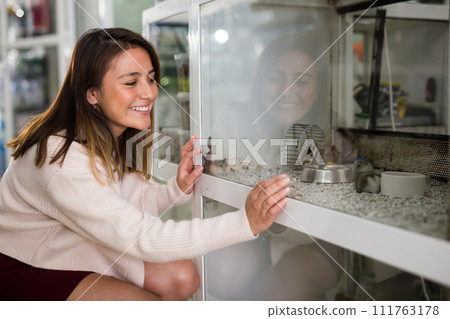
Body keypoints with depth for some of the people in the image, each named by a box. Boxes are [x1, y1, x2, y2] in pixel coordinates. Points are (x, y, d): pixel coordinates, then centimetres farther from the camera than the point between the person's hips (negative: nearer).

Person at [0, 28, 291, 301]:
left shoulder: (117, 137, -6)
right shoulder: (61, 160, -34)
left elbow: (134, 205, 1)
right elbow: (144, 237, -36)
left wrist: (178, 188, -20)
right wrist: (246, 222, -40)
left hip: (80, 252, 8)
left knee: (182, 276, -4)